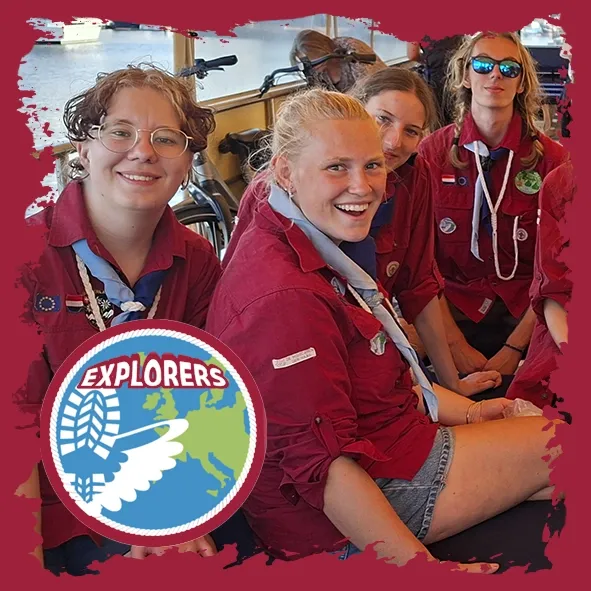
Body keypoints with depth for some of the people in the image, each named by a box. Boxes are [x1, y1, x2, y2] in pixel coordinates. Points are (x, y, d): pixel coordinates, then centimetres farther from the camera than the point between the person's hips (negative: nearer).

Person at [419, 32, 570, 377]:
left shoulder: (551, 158, -1)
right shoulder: (433, 152, -2)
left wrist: (514, 349, -10)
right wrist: (455, 344, -10)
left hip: (525, 318, 0)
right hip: (453, 314, 0)